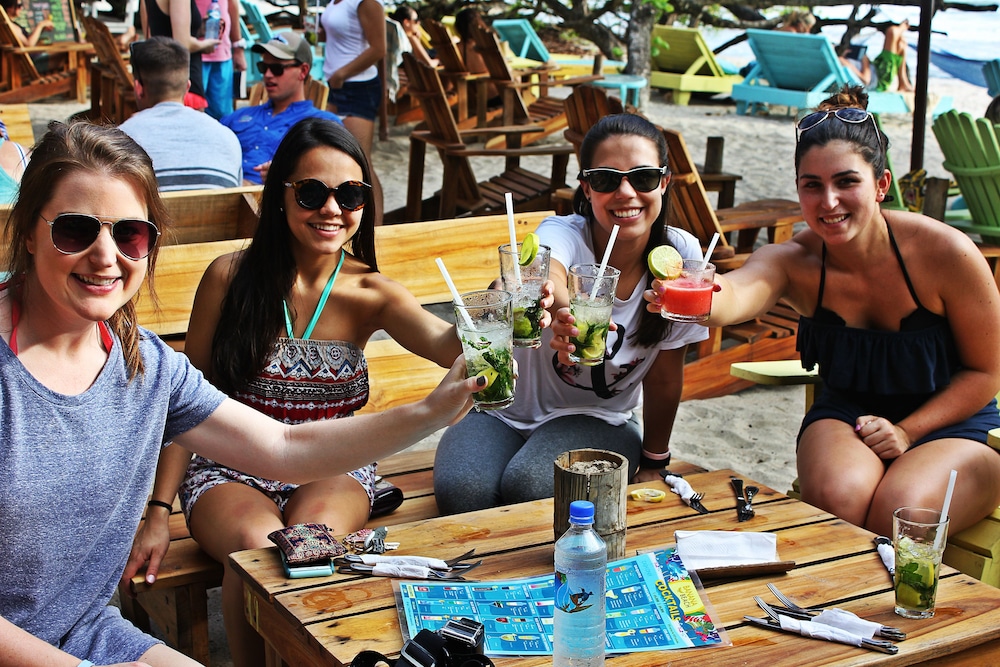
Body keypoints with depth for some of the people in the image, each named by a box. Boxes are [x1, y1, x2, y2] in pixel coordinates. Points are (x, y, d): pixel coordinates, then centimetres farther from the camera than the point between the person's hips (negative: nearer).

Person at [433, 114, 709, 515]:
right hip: (505, 408, 0)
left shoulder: (680, 255, -13)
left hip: (599, 421, 1)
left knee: (529, 483, -32)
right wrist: (566, 311, -71)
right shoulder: (564, 234, -20)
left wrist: (653, 464, 5)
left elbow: (664, 377, -3)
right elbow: (543, 274, -48)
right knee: (461, 491, -31)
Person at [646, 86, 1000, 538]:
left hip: (953, 421, -1)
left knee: (898, 513, -31)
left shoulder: (945, 252, -20)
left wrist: (906, 431, -17)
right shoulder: (793, 261, -17)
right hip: (848, 411, 1)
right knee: (834, 499, -31)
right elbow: (737, 293, -43)